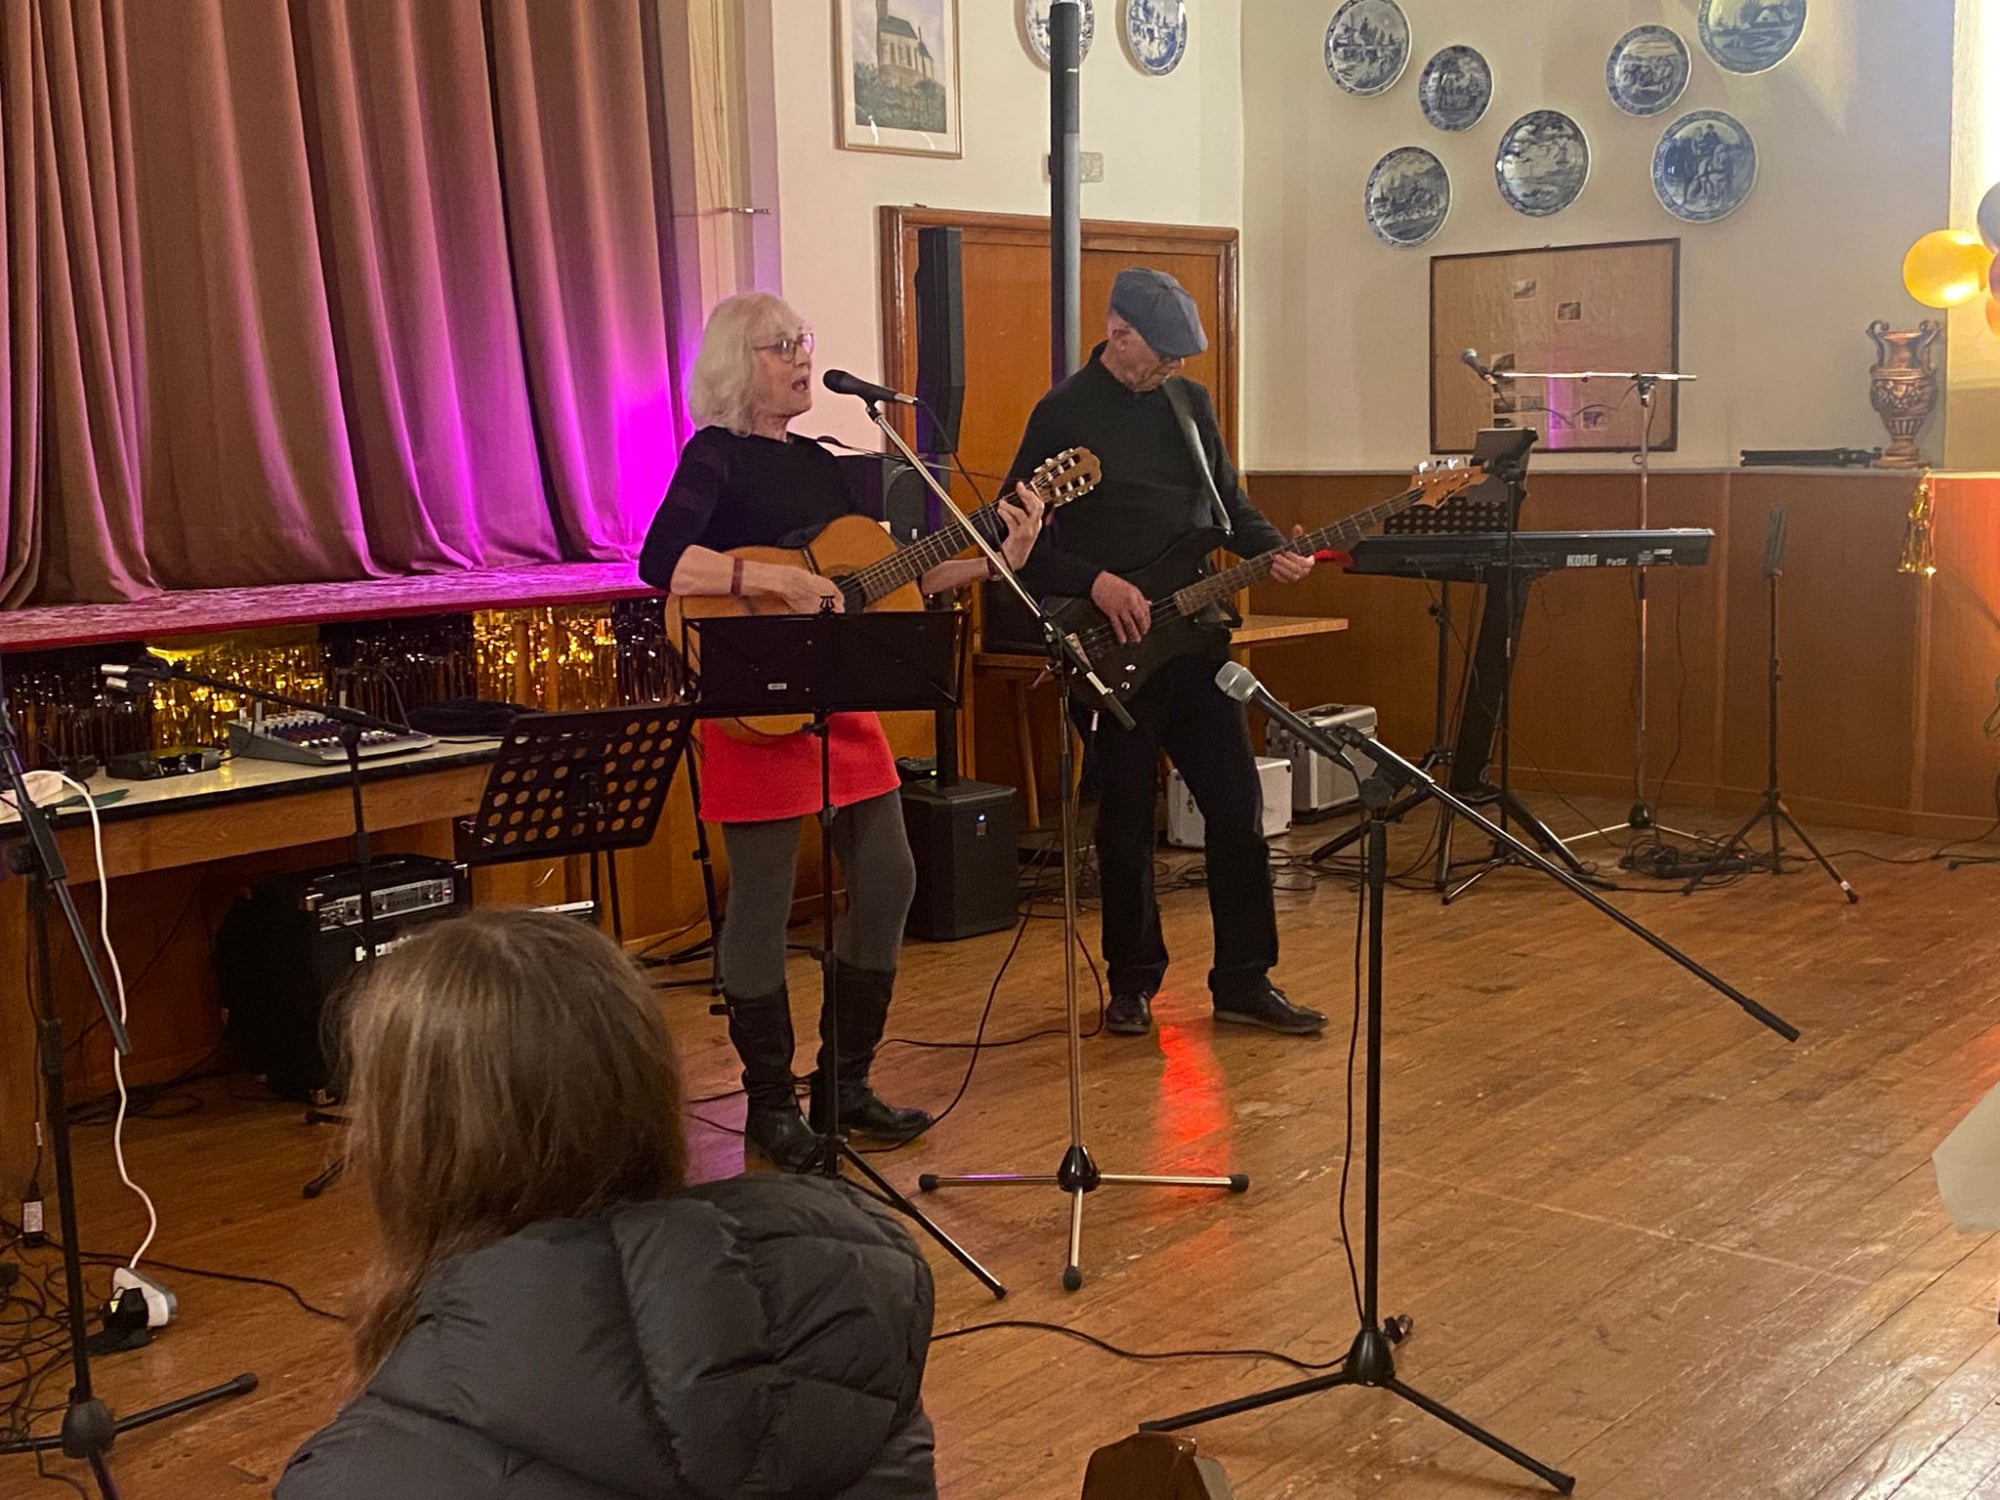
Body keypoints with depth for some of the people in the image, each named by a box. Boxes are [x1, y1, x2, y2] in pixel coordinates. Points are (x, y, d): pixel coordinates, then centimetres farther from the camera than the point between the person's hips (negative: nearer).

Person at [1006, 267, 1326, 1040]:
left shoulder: (1190, 402, 10)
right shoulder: (1062, 414, -5)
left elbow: (1228, 501, 17)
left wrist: (1272, 550, -2)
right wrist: (1095, 583, -18)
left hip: (1192, 635, 5)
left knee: (1238, 806, 3)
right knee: (1126, 821, 5)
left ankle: (1243, 980, 15)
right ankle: (1132, 982, 21)